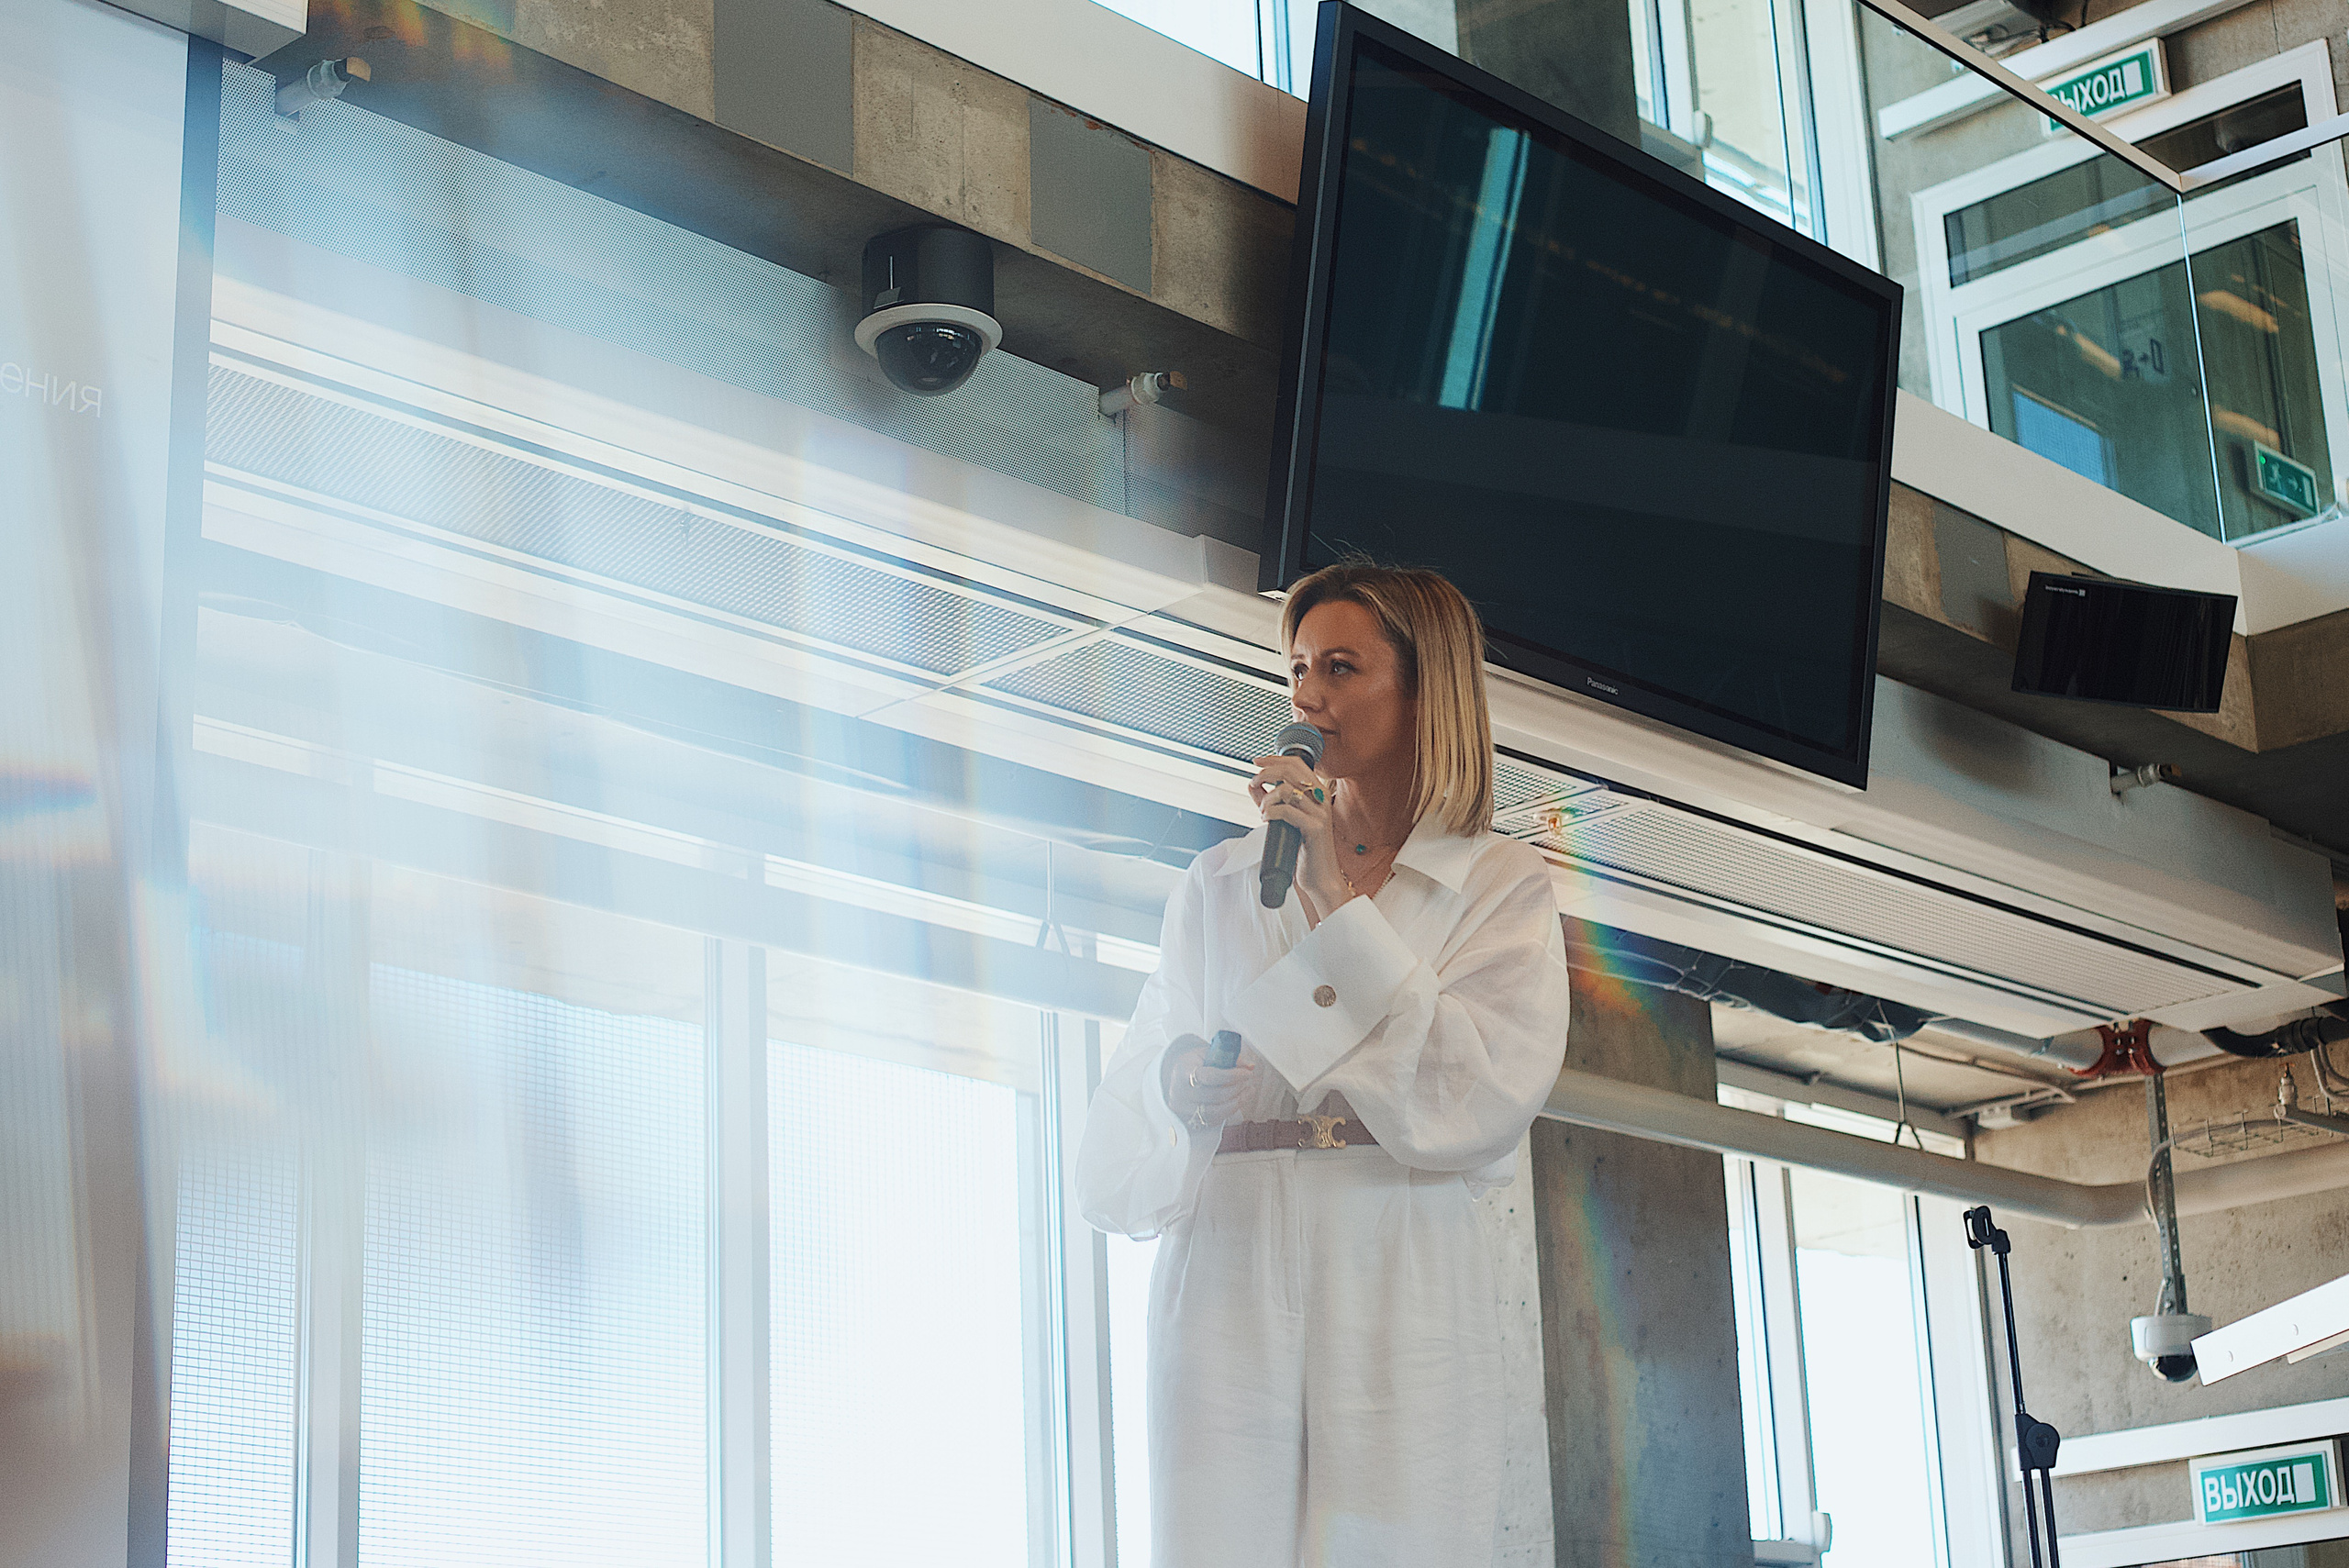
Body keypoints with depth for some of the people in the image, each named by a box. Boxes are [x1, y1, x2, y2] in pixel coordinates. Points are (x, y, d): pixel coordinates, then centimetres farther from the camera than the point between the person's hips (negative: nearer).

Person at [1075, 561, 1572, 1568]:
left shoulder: (1502, 886, 9)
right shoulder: (1220, 884, 17)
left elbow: (1486, 1096, -6)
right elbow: (1134, 1091, 17)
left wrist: (1340, 900, -5)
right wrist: (1176, 1084, -8)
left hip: (1400, 1285, -2)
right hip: (1230, 1276, 2)